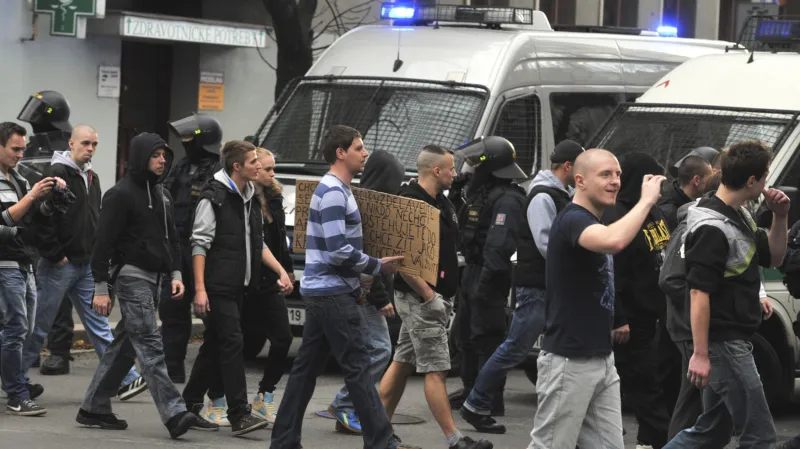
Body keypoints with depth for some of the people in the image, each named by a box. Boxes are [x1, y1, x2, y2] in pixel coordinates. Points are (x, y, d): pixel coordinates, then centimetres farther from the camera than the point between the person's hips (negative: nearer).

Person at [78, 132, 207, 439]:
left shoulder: (161, 194, 17)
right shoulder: (121, 194, -10)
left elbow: (170, 238, 23)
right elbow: (103, 242, -12)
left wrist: (175, 273, 9)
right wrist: (101, 287, -16)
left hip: (152, 279, 9)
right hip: (130, 277, -9)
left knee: (124, 346, 10)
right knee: (150, 346, -13)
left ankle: (94, 409, 17)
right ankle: (175, 415, -20)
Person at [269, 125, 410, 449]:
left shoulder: (335, 190, 17)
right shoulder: (333, 193, -15)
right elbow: (339, 251, -20)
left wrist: (359, 276, 14)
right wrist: (377, 266, -10)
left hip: (320, 292, 10)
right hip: (333, 294, -10)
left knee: (306, 368, 10)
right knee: (358, 367, -8)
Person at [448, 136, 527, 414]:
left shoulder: (507, 200, -18)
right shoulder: (481, 193, 17)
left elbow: (499, 246, -27)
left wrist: (486, 282, -31)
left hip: (489, 279, -11)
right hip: (472, 274, 11)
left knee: (486, 339, -10)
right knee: (467, 335, 19)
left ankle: (491, 402, -7)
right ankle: (471, 391, 31)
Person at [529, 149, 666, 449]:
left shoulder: (595, 224, 15)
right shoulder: (573, 220, -16)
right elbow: (614, 241, -38)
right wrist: (646, 200, -26)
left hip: (602, 359, 9)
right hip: (568, 360, -9)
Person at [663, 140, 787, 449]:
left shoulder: (739, 216, 10)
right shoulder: (713, 228, -20)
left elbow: (773, 258, 20)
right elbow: (699, 293, -23)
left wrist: (780, 217, 3)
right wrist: (700, 354, -25)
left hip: (733, 342, 10)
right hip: (723, 343, -10)